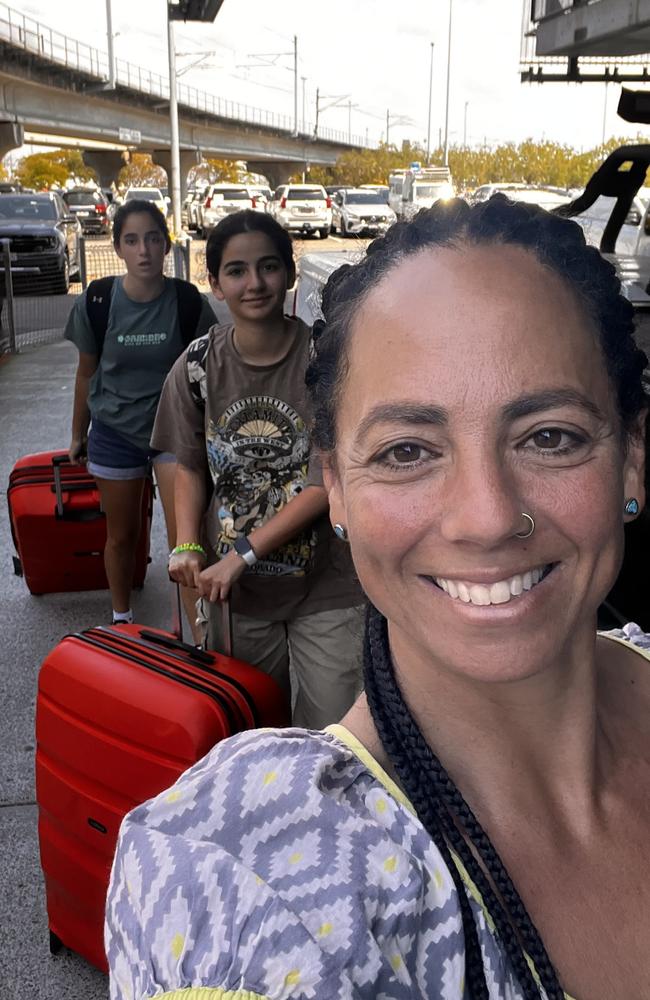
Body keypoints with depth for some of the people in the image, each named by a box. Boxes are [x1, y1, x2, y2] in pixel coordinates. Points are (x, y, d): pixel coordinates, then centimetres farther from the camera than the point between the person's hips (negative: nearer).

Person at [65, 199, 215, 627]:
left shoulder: (188, 301, -13)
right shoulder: (96, 302, -12)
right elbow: (87, 373, 2)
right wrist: (78, 435, 11)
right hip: (115, 431, 1)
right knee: (122, 535, 15)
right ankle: (121, 619, 39)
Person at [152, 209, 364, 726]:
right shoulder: (199, 364, -3)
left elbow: (330, 480, -15)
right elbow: (190, 465, 8)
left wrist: (243, 552, -17)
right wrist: (188, 547, -7)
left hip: (324, 586, -2)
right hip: (235, 586, 3)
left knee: (330, 730, 5)